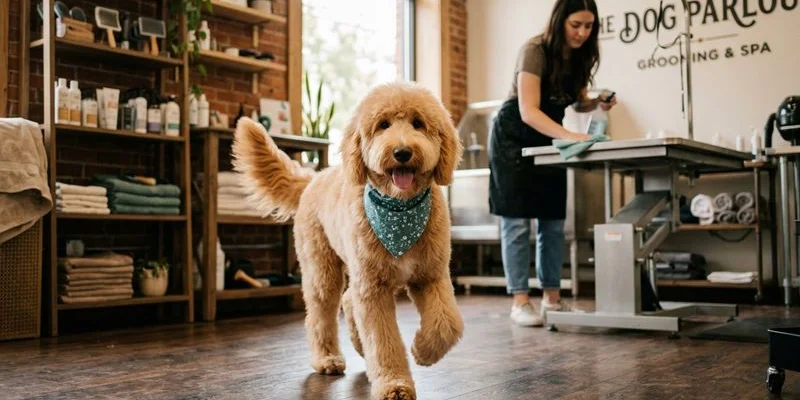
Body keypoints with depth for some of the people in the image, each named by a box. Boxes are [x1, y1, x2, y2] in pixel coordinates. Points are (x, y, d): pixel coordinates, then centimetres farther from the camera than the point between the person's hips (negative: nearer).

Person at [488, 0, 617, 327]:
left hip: (548, 139, 7)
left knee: (553, 220, 5)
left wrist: (598, 103, -13)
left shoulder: (581, 55, -4)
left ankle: (552, 297, 12)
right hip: (514, 138, -7)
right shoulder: (534, 51, -24)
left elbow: (577, 103, 10)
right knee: (517, 221, -7)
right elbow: (528, 111, -34)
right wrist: (569, 136, -46)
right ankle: (520, 301, -5)